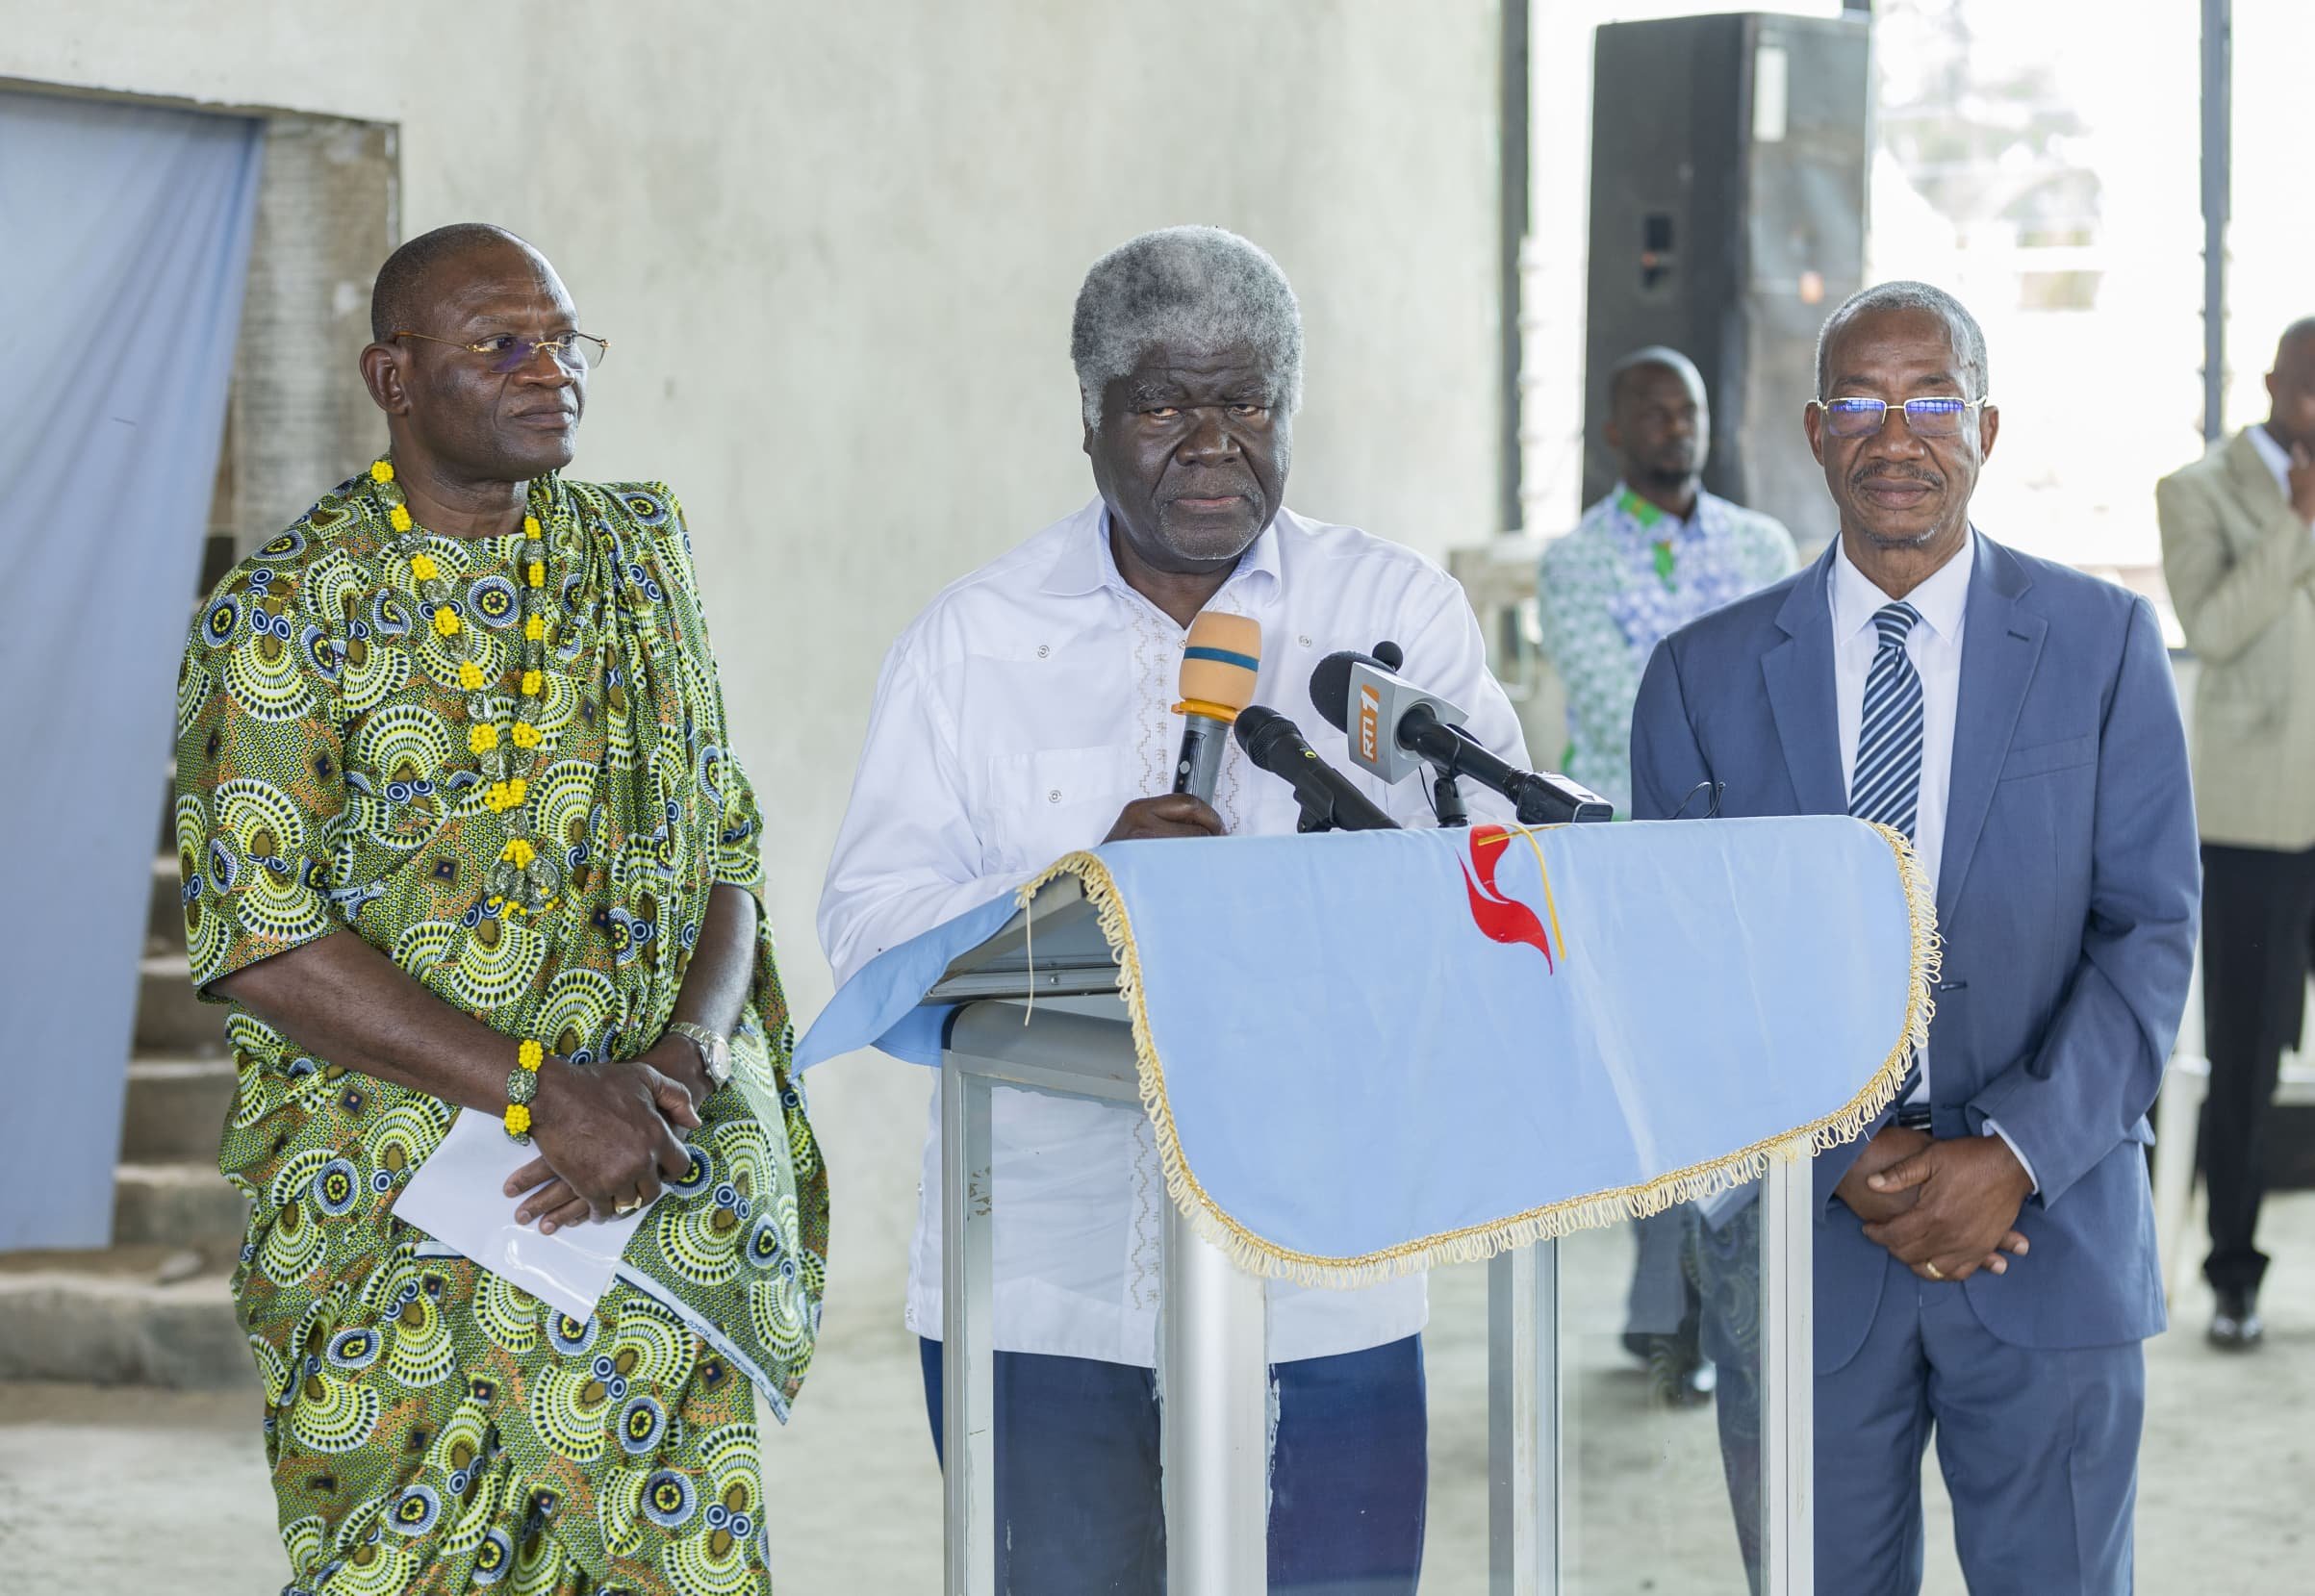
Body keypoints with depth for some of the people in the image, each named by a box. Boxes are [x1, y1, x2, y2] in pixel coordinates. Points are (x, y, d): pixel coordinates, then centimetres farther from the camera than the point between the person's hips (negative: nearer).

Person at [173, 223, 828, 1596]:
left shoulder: (639, 554, 12)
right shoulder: (285, 613, -2)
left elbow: (728, 849, 10)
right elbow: (257, 942, -10)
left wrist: (687, 1054, -11)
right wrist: (544, 1092, -16)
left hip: (656, 1109, 3)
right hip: (397, 1148, -3)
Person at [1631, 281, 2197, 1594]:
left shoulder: (2105, 643, 3)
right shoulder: (1705, 674, 4)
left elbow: (2153, 931, -1)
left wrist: (2017, 1155, -13)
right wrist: (1844, 1164, -10)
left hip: (2053, 1242, 0)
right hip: (1804, 1252, 1)